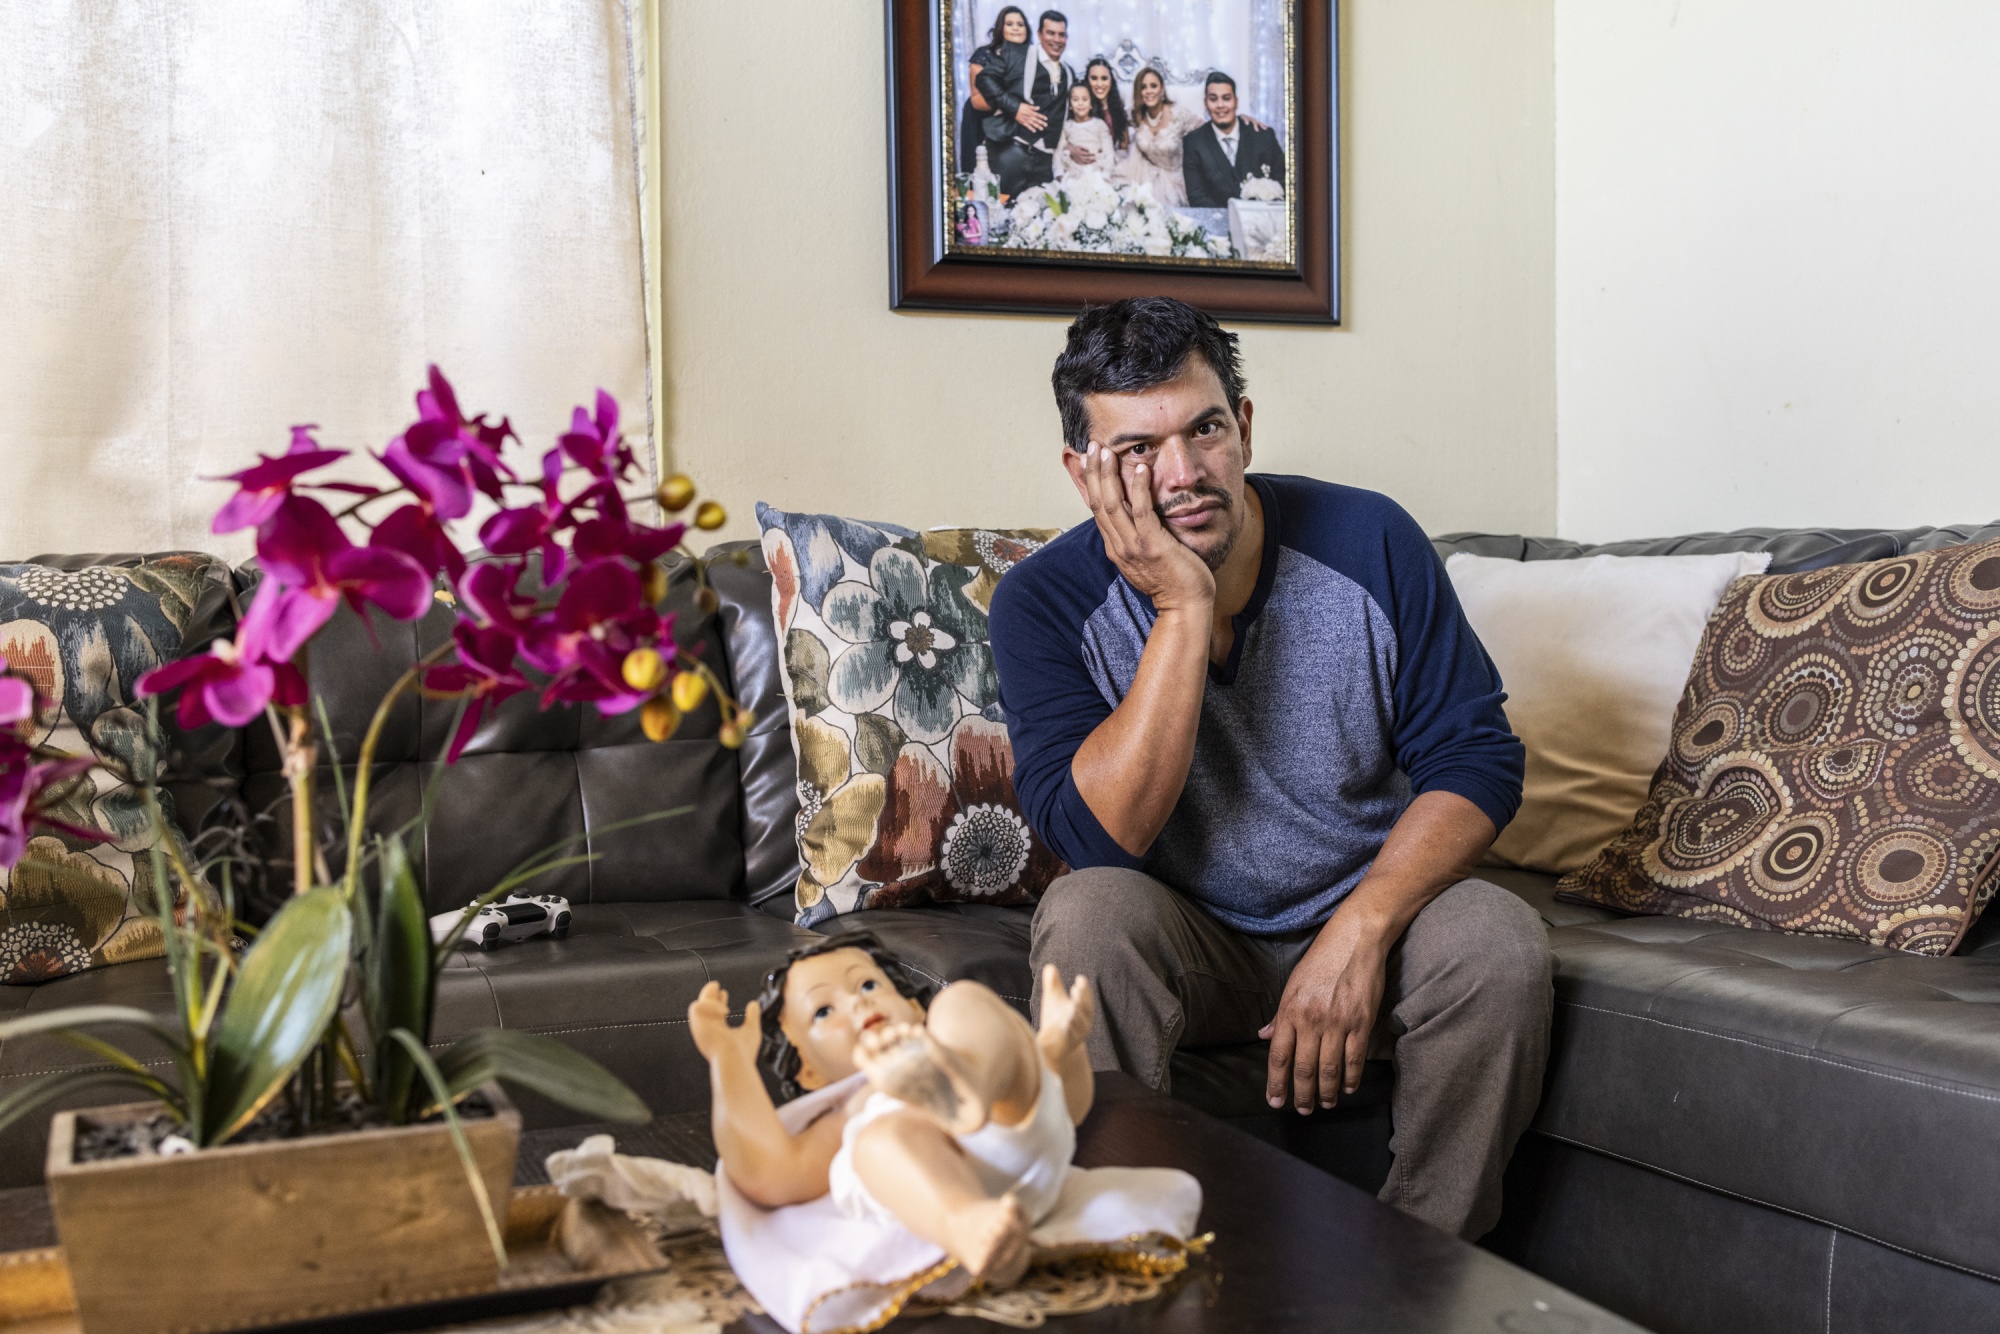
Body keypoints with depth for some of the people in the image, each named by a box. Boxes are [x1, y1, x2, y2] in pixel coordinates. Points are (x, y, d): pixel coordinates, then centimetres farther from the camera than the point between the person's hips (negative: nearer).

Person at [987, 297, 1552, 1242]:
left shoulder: (1367, 541, -11)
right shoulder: (1046, 602, -14)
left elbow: (1476, 757, -9)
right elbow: (1102, 838, -26)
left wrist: (1358, 931, -24)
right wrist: (1184, 609, -30)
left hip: (1372, 915, 2)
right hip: (1186, 942, -1)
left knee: (1498, 940, -27)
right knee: (1086, 916, -31)